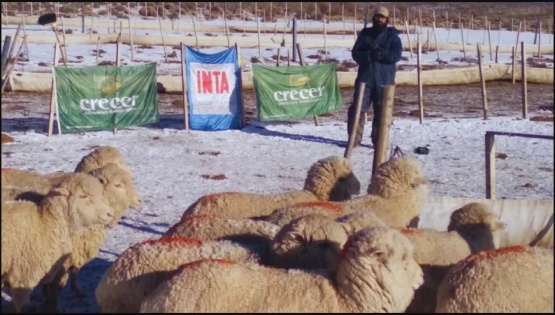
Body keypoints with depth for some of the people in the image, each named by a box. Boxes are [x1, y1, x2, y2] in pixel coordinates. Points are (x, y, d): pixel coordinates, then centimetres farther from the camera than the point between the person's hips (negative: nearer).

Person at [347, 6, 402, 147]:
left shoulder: (392, 36, 5)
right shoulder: (365, 34, 8)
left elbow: (396, 55, -9)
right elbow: (355, 53, -1)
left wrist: (379, 53, -18)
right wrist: (369, 55, -20)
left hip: (384, 80, -1)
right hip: (365, 77, 1)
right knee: (357, 109, -5)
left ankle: (379, 140, 13)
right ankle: (354, 139, 1)